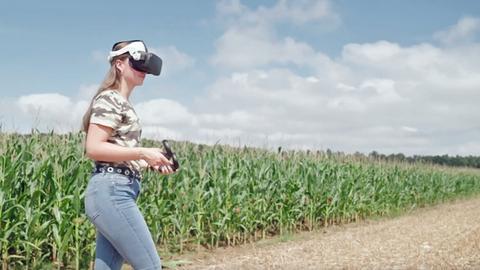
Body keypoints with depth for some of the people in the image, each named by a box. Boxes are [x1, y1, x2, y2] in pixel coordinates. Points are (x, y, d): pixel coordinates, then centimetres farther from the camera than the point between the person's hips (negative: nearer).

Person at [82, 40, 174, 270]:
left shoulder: (122, 103, 20)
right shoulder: (110, 99, -8)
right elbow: (93, 148, -17)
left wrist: (151, 162, 9)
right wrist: (143, 152, -18)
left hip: (117, 191, 10)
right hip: (111, 191, -10)